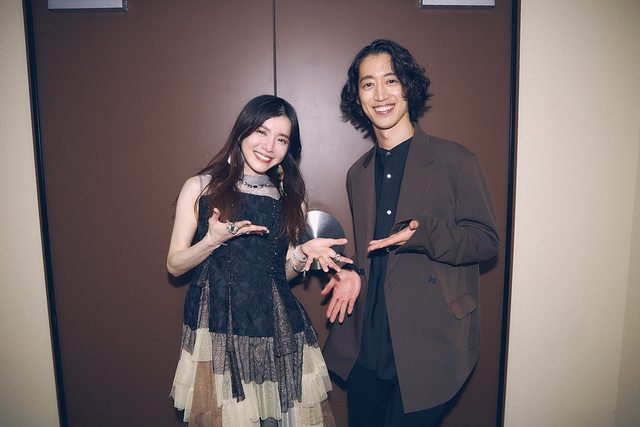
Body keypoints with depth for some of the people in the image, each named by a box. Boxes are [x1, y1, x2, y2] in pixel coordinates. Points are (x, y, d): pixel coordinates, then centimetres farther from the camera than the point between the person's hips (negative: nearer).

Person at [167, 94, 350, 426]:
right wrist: (215, 239, -16)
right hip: (218, 327, -2)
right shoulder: (200, 188, 0)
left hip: (278, 330, 3)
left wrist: (303, 253, -7)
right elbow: (174, 265, 1)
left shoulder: (289, 198, 9)